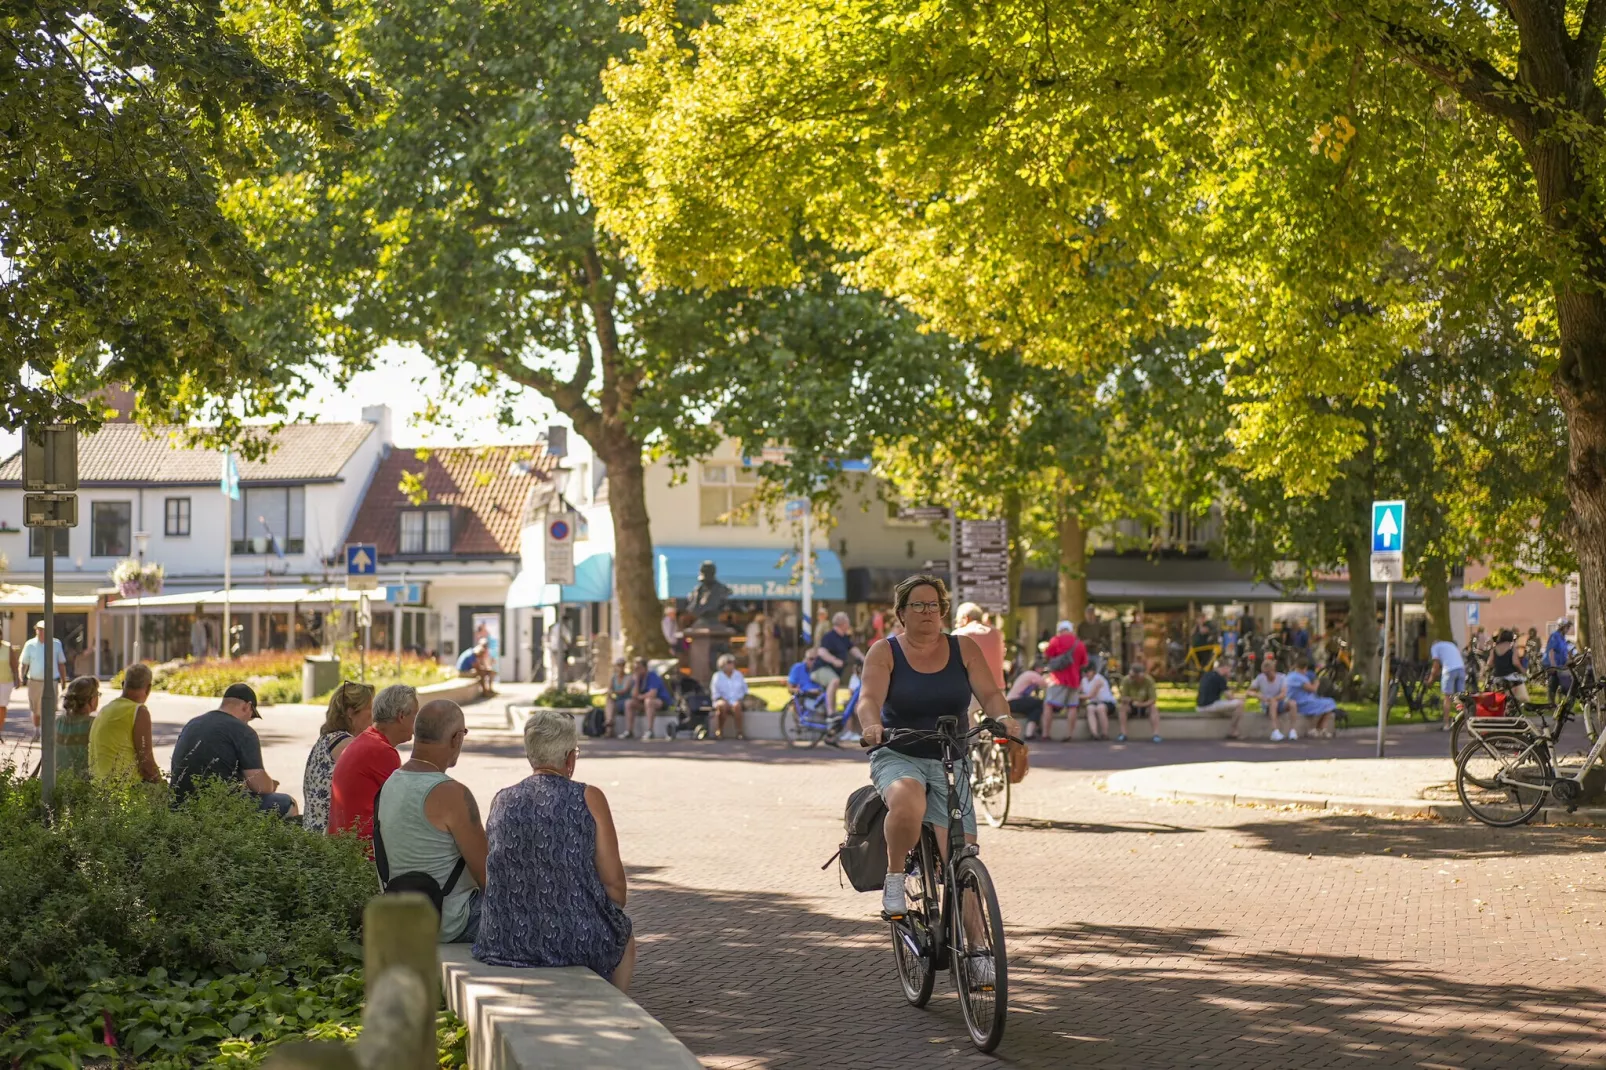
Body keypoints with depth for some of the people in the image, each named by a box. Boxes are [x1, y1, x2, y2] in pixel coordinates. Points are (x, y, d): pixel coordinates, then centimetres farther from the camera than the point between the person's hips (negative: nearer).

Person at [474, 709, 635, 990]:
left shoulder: (501, 800, 3)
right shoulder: (589, 798, -9)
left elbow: (487, 877, 13)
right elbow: (615, 885, -8)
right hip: (576, 939, -4)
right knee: (625, 941, 32)